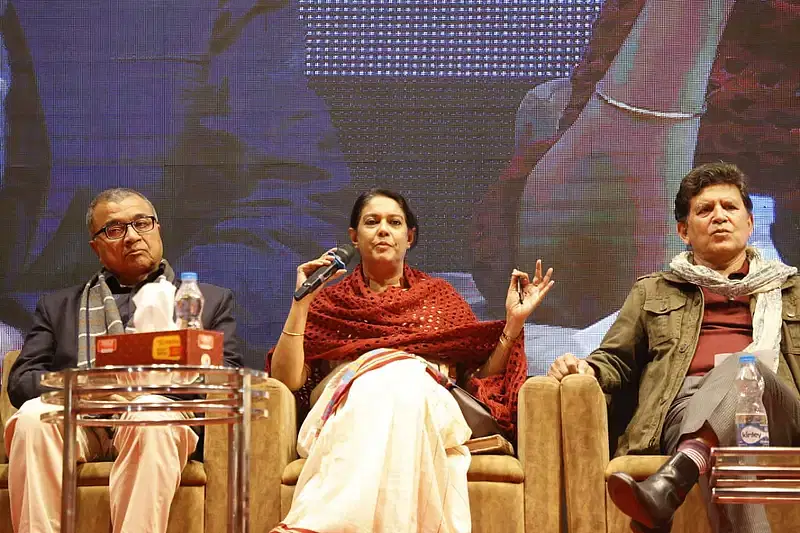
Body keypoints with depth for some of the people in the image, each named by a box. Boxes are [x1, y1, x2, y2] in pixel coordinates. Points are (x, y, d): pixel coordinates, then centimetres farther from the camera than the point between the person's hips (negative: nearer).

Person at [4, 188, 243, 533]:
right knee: (33, 416, -33)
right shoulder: (59, 306, 28)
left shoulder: (211, 300, 25)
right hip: (76, 417, 1)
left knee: (152, 416, -37)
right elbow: (20, 381, 15)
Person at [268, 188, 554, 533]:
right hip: (345, 408, -1)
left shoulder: (438, 294, 26)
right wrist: (301, 302, 4)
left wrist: (514, 323, 5)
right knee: (389, 378, -38)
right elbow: (287, 380, 9)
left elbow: (482, 377, 18)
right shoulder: (330, 301, 24)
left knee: (405, 379, -37)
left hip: (428, 406, 1)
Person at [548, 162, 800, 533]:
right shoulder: (653, 292, 33)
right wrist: (587, 370, 1)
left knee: (743, 365, -40)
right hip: (683, 406, 1)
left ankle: (669, 483, -60)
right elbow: (616, 362, 26)